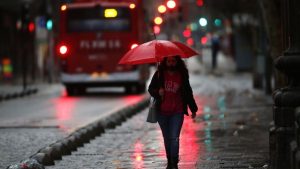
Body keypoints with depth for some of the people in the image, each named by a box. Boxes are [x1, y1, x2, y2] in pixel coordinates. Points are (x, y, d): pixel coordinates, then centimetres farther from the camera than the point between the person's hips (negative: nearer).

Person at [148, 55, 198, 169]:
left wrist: (193, 109, 12)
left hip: (177, 112, -2)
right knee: (167, 138, 12)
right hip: (162, 112, 2)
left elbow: (188, 93, 10)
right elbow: (151, 89, 5)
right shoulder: (159, 74, -1)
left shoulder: (182, 75, 1)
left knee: (174, 138, -11)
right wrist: (157, 92, -17)